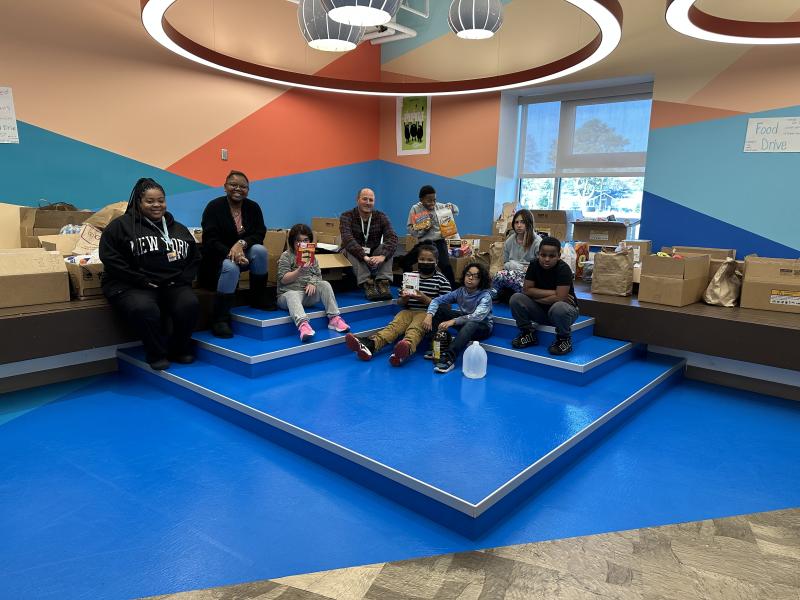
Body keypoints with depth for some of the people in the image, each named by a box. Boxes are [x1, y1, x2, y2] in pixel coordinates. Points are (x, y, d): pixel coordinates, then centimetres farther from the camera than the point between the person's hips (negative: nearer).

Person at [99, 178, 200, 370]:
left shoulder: (178, 229, 20)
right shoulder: (121, 225, 4)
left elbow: (194, 258, 22)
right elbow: (111, 259, -5)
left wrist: (182, 279, 2)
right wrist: (143, 281, -12)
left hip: (173, 285, 4)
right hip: (132, 287, -3)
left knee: (190, 304, -28)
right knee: (145, 309, -37)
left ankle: (180, 349, -1)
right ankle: (157, 353, -10)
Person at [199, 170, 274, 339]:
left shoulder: (253, 207, 3)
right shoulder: (214, 207, -9)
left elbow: (259, 233, -6)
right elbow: (210, 241, -17)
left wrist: (241, 244, -27)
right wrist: (231, 254, -33)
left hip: (243, 255, 4)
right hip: (218, 257, -4)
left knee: (260, 250, -27)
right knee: (231, 267, -36)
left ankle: (258, 298, -9)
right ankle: (220, 319, -27)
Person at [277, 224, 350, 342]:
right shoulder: (286, 256, 1)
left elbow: (318, 275, 12)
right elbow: (283, 279, -8)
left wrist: (312, 282, -11)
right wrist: (299, 271, -23)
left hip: (309, 294, 4)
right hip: (289, 292, -4)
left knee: (325, 285, -20)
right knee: (292, 296, -38)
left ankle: (334, 318, -27)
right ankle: (302, 324, -65)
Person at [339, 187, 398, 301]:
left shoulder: (381, 217, -3)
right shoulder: (346, 217, -10)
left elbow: (392, 237, -19)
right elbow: (347, 239, -28)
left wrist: (382, 256, -40)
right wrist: (364, 256, -45)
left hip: (373, 255, 2)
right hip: (354, 256, -2)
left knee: (388, 246, -24)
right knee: (351, 249, -33)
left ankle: (383, 282, -37)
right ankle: (366, 283, -45)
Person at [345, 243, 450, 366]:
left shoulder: (442, 280, 6)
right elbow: (399, 302, 21)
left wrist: (425, 299, -13)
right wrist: (404, 298, -4)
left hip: (426, 312, -4)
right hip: (408, 310, 4)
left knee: (414, 328, -35)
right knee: (394, 325, -26)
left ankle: (407, 348, -69)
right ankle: (370, 344, -53)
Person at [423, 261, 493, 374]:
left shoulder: (485, 296, -22)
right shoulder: (460, 291, -8)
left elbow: (477, 316, -39)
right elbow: (437, 300, -9)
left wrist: (453, 321, -50)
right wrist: (429, 315, -30)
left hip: (482, 326, -5)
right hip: (464, 322, 5)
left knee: (471, 324, -41)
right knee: (440, 308, -11)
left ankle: (449, 359, -44)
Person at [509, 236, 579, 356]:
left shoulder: (563, 269, -20)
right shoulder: (534, 265, -7)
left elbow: (559, 298, -29)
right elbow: (526, 290, -13)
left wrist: (537, 297, -19)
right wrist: (552, 293, -21)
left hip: (566, 309, -4)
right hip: (541, 310, 4)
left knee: (559, 308, -40)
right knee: (516, 299, -18)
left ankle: (564, 339, -10)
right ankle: (528, 334, 2)